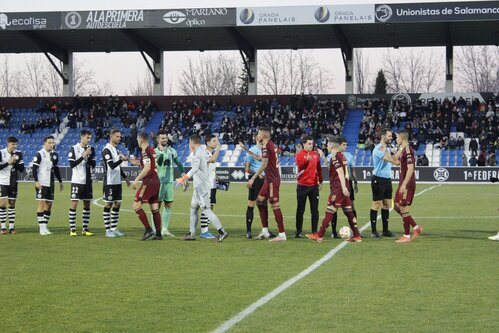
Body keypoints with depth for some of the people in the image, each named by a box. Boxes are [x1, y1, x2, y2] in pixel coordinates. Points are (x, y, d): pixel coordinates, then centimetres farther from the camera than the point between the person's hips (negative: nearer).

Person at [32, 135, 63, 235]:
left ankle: (45, 226, 13)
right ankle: (42, 228, -6)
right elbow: (34, 168, -10)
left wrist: (60, 181, 21)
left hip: (50, 184, 7)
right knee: (41, 203, -7)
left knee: (49, 204, 7)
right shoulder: (39, 154, -7)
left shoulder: (54, 155, 13)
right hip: (41, 183, -7)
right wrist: (36, 181, -18)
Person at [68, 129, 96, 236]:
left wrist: (89, 156, -14)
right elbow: (72, 164, -12)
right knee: (74, 204, -6)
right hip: (77, 181, -5)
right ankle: (72, 229, -2)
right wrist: (83, 156, -18)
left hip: (87, 181, 5)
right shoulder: (73, 148, -5)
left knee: (87, 204, 6)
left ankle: (85, 228, 13)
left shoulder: (91, 149, 7)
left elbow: (93, 165, 3)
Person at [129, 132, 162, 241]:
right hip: (156, 182, 9)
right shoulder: (151, 150, 15)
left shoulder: (145, 151, -13)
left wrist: (136, 180, -19)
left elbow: (147, 168, -22)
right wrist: (129, 159, 33)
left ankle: (148, 230, -11)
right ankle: (158, 234, 11)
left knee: (136, 205, -6)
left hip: (149, 182, -9)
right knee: (155, 209, 11)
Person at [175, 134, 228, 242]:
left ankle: (222, 232, -14)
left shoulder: (198, 153, -15)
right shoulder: (203, 151, 14)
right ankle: (192, 234, 20)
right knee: (193, 208, 15)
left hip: (201, 186, -10)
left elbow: (195, 168, -27)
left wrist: (183, 179, -31)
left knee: (206, 209, -11)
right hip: (199, 186, 10)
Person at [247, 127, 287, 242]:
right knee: (260, 201, 15)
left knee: (275, 205, -7)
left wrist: (253, 178, -21)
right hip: (270, 179, 10)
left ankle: (282, 234, -5)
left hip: (272, 180, -10)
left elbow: (264, 164, -22)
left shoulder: (266, 146, -15)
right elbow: (261, 158, 26)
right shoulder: (271, 144, 14)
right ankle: (265, 231, 17)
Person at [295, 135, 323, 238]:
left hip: (314, 185, 4)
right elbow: (300, 166, -21)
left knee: (315, 209, 3)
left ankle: (314, 231, 8)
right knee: (300, 210, 2)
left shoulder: (316, 155, 9)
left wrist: (320, 181, 18)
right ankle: (298, 232, 7)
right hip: (302, 185, -4)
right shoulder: (300, 154, -5)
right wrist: (307, 160, -39)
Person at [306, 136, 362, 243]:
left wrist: (343, 187, -24)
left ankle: (319, 235, -3)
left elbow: (340, 172, -19)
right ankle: (357, 236, 7)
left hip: (338, 188, -9)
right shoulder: (341, 156, 16)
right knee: (348, 212, 9)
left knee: (329, 212, -5)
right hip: (345, 188, 9)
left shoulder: (335, 156, -10)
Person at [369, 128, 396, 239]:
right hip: (378, 180, -9)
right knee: (376, 205, -5)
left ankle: (385, 230, 16)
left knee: (386, 205, 9)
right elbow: (388, 159, -27)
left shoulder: (387, 148, 15)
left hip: (387, 180, 9)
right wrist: (384, 149, -18)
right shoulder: (378, 149, -14)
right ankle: (373, 232, -2)